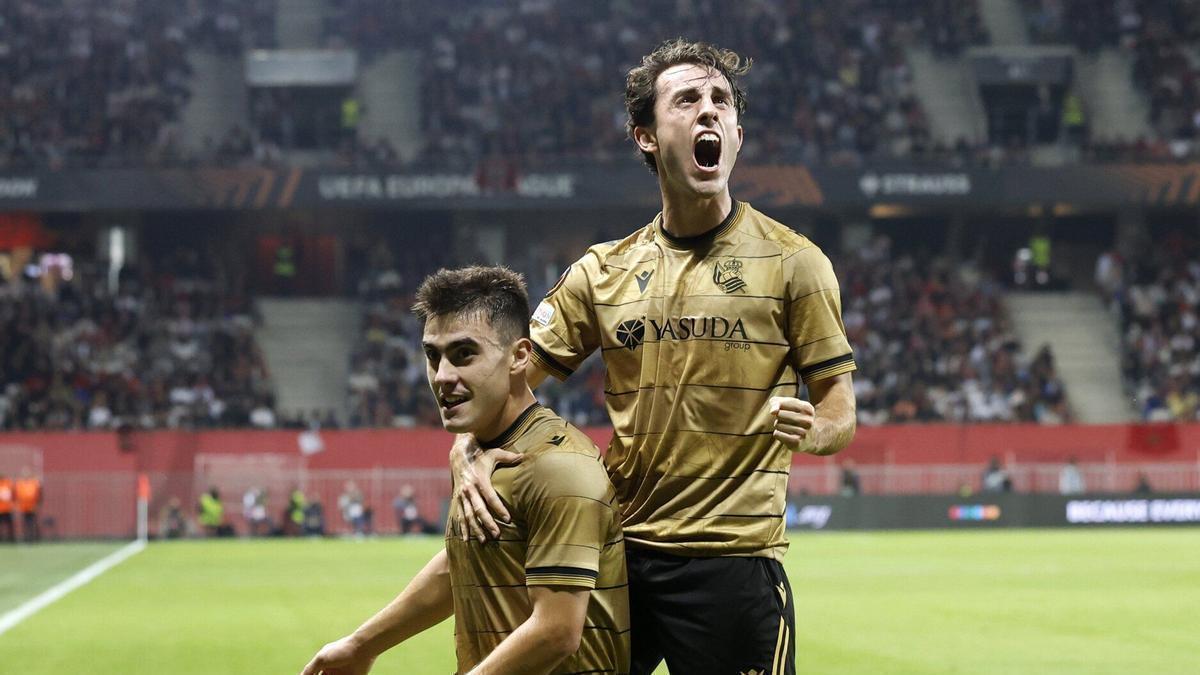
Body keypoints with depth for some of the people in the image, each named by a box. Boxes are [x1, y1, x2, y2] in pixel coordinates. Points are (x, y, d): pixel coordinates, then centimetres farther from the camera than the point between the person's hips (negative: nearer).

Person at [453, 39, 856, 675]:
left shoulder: (792, 261, 1)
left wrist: (807, 429, -22)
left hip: (733, 562, -3)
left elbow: (840, 419, 1)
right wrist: (466, 450, -10)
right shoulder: (603, 271, 10)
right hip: (617, 552, 3)